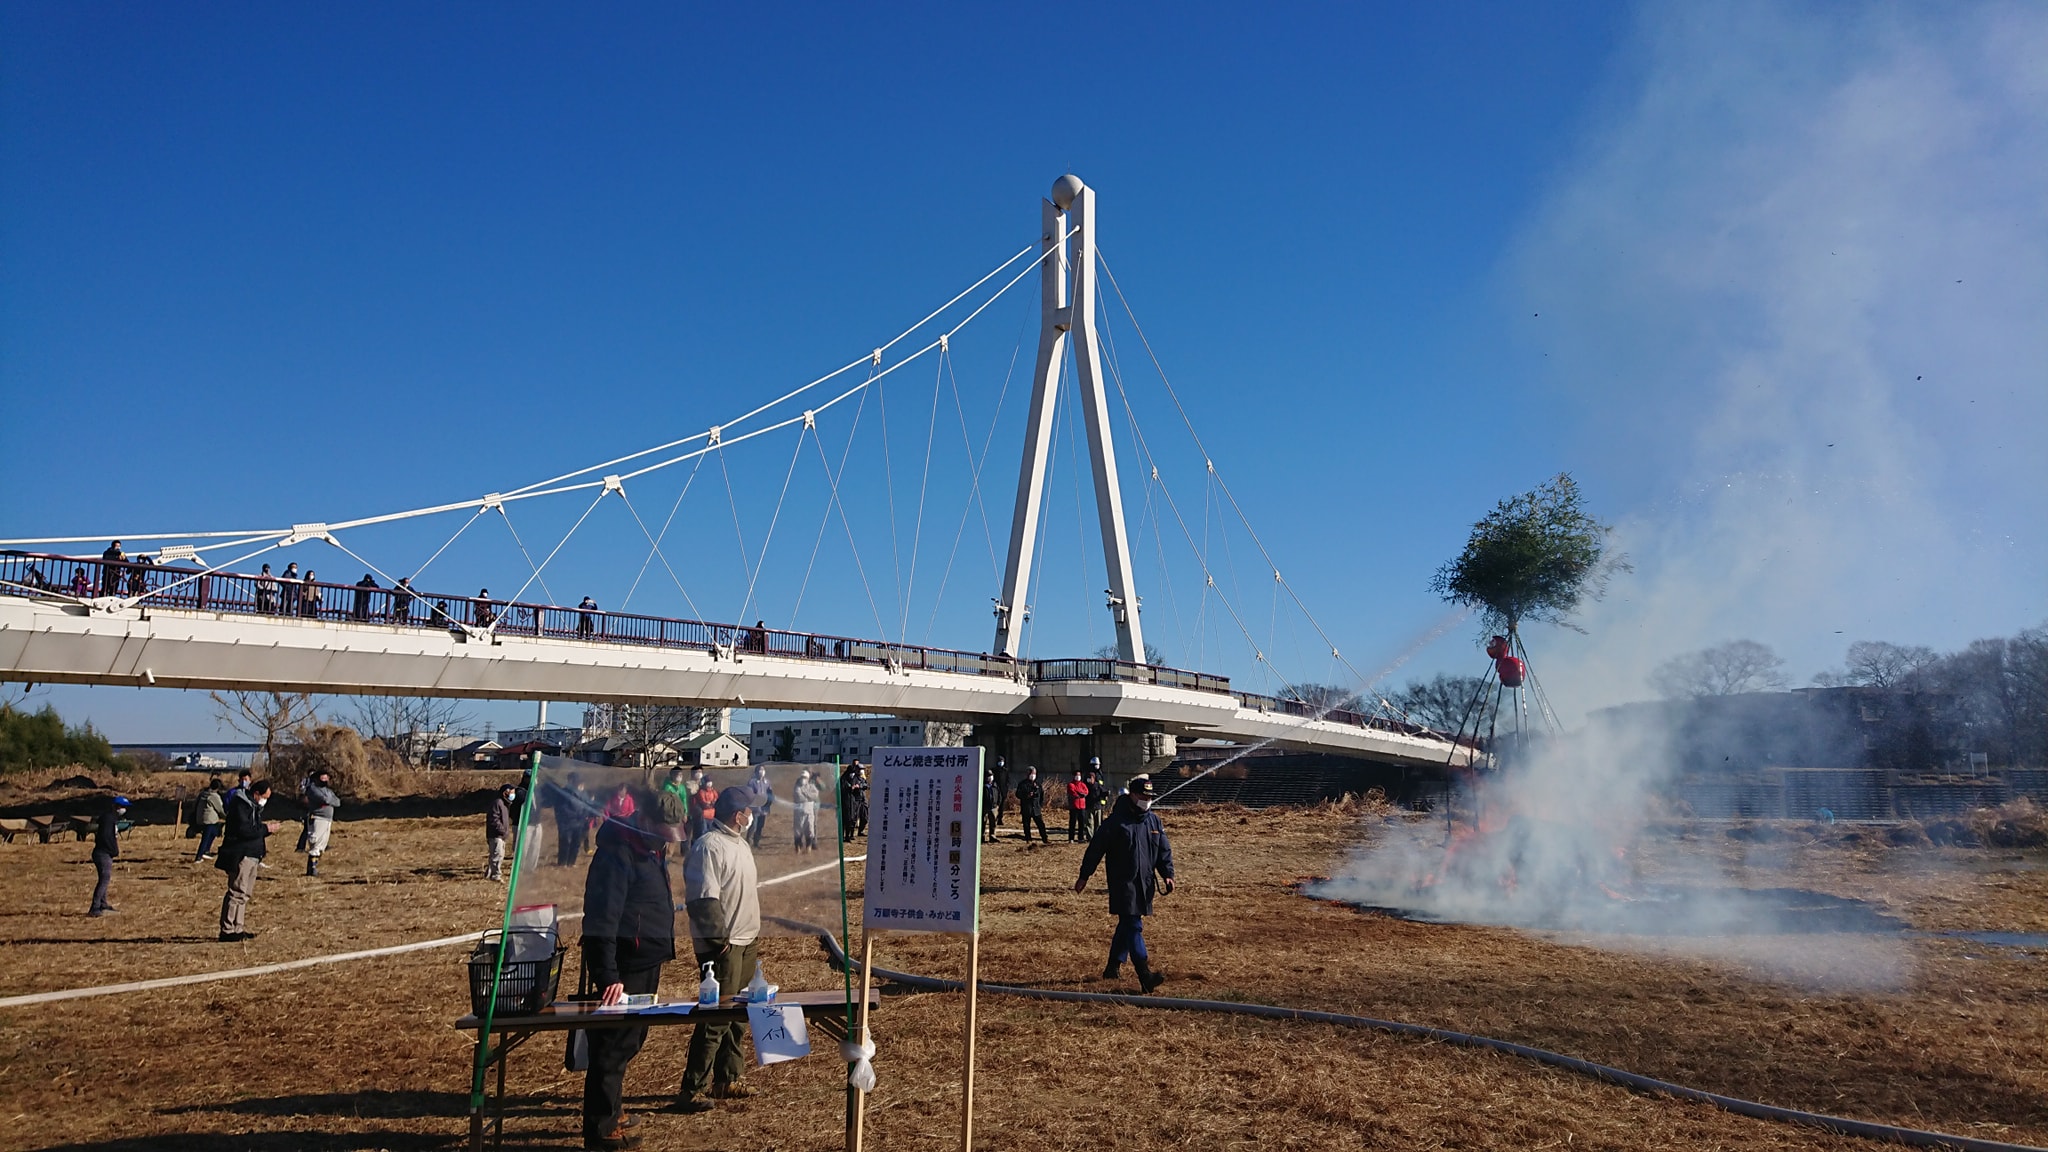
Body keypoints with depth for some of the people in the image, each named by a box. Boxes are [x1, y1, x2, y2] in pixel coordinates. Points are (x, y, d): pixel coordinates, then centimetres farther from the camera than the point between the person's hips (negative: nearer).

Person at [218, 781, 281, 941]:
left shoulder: (252, 806, 19)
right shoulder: (240, 805, -14)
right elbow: (244, 830, -22)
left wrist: (266, 826, 6)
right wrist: (265, 829, -15)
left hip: (250, 856, 11)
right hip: (240, 856, -11)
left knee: (245, 893, 13)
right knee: (237, 892, -11)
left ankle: (238, 929, 19)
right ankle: (227, 931, -8)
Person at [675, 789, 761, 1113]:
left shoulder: (740, 843, 16)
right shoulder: (708, 846, -16)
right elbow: (702, 898, -22)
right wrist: (719, 937, -23)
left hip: (746, 941, 10)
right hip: (721, 944, -10)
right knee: (716, 1016, -9)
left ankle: (727, 1080, 25)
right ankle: (691, 1089, -3)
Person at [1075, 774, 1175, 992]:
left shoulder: (1154, 821, 9)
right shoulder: (1116, 821, -9)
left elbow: (1164, 851, 14)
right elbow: (1095, 849, -5)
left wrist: (1167, 875, 1)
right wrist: (1084, 876, -3)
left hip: (1144, 884, 6)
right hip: (1122, 883, -6)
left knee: (1127, 924, 13)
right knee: (1133, 926, -12)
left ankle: (1113, 966, 28)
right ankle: (1145, 975, -18)